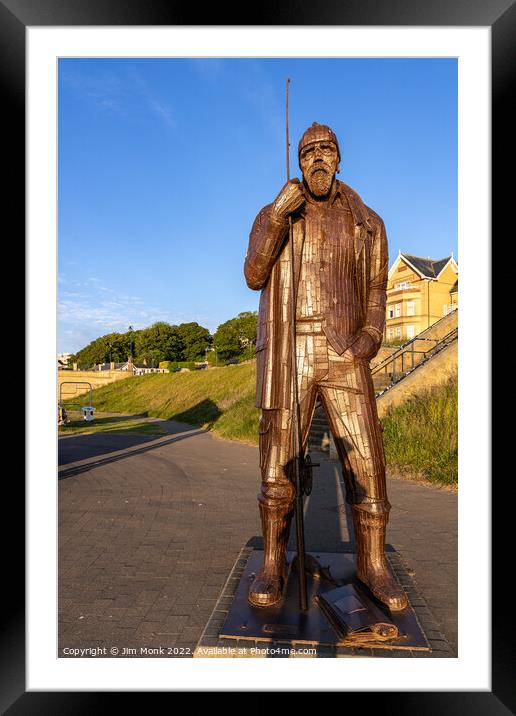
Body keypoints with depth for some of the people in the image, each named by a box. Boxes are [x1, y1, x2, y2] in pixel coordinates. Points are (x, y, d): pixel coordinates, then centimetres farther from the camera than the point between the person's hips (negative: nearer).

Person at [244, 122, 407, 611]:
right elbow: (254, 277, -4)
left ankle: (373, 564, 17)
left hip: (344, 357, 1)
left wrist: (370, 337, -9)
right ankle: (272, 565, 15)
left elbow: (375, 291, 12)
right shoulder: (271, 216, 11)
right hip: (287, 356, -1)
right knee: (278, 464, -1)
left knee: (365, 462, -2)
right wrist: (279, 216, -15)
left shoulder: (367, 223, 14)